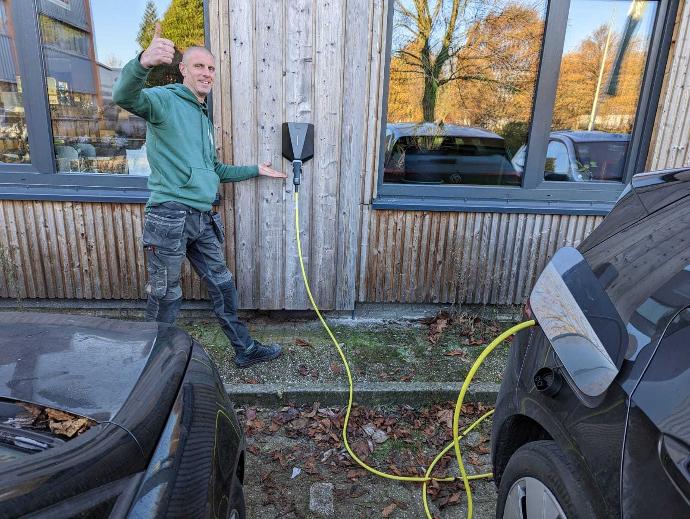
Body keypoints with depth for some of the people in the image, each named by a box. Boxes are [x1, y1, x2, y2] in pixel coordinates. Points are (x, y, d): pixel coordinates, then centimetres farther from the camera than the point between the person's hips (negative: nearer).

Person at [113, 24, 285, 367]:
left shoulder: (203, 117, 22)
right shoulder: (164, 100, -4)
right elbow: (124, 97, -27)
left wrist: (255, 170, 31)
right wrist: (143, 62, -46)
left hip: (203, 219, 8)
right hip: (170, 217, -8)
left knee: (223, 287, 14)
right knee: (165, 298, 4)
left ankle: (245, 350, 27)